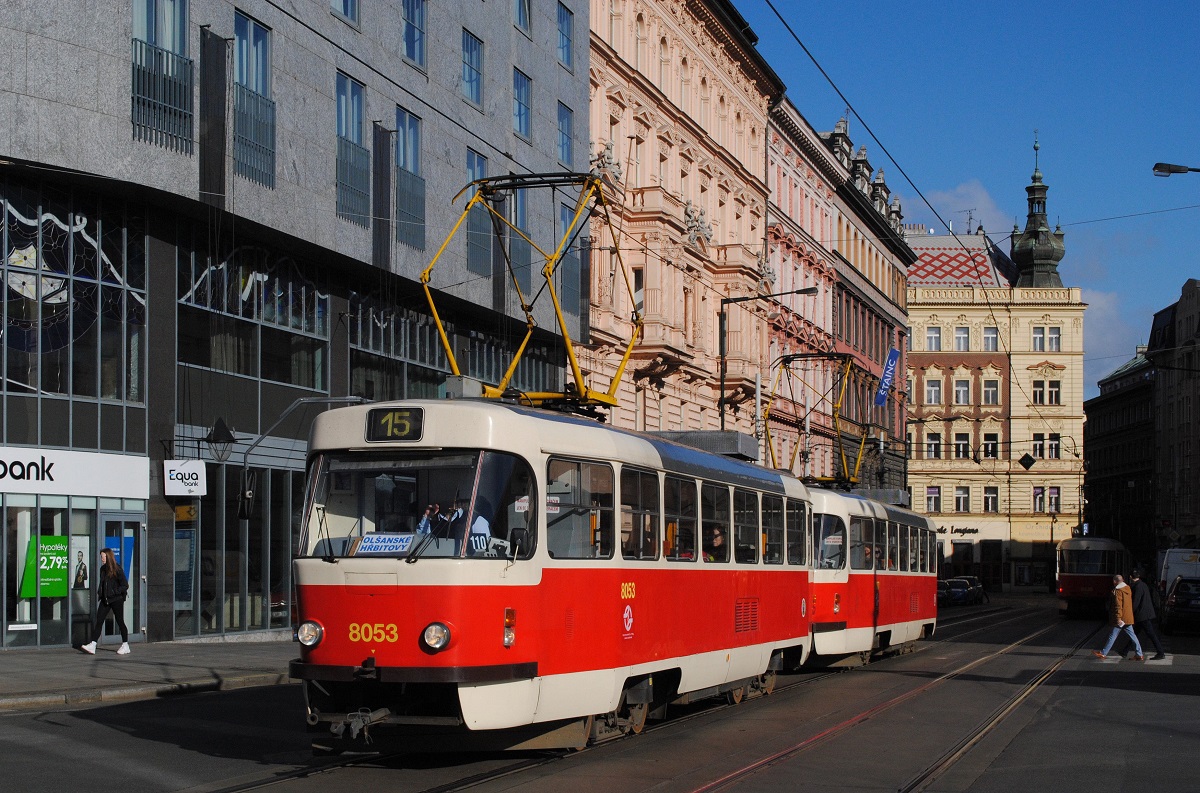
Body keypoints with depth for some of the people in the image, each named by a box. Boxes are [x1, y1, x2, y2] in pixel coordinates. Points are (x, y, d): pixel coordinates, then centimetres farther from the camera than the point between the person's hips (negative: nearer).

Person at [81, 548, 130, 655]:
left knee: (120, 621, 4)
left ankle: (125, 646, 15)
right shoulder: (103, 569, 9)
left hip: (116, 599, -6)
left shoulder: (117, 570, -11)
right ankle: (92, 645, -6)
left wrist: (114, 592, -17)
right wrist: (99, 593, 8)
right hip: (105, 600, 6)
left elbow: (125, 586, -11)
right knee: (99, 621, -3)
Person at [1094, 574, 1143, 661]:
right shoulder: (1128, 589, 10)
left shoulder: (1117, 591, -15)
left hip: (1121, 619, -8)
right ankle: (1140, 655, 5)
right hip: (1128, 617, 8)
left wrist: (1118, 617, -21)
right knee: (1132, 636, 8)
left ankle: (1103, 653, 10)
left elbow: (1118, 605, -20)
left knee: (1112, 635, 1)